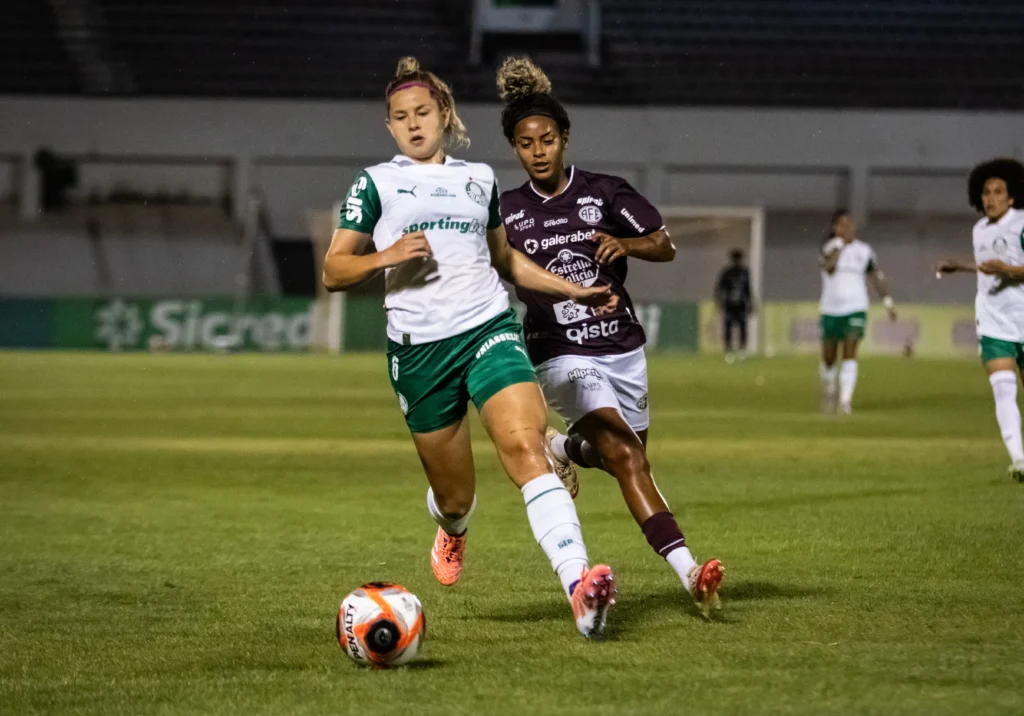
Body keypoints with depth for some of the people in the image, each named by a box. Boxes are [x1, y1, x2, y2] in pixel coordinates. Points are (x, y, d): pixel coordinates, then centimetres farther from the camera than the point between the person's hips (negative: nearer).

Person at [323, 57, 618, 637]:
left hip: (489, 328, 1)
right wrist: (386, 256, -15)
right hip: (419, 347, -1)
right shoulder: (375, 184, 8)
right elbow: (333, 272, 3)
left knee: (526, 446, -24)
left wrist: (571, 290, 25)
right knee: (454, 495, 6)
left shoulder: (479, 178, 18)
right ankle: (453, 529, 48)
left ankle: (579, 584, -39)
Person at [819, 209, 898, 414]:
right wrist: (840, 244, -16)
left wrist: (888, 301, 7)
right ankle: (829, 390, 36)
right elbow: (829, 267, -20)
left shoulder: (864, 251, 5)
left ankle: (845, 399, -21)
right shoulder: (829, 247, 0)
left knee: (850, 354, -16)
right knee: (828, 359, 9)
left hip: (855, 309, 0)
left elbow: (876, 277, 14)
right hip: (830, 310, 0)